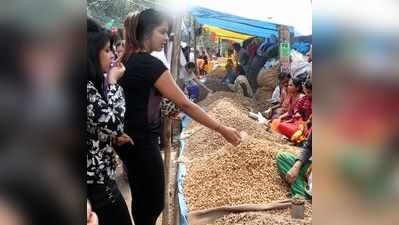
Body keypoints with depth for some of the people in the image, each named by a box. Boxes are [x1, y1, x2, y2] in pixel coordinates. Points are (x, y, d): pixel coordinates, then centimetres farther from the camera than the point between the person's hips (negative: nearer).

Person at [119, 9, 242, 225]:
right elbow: (185, 104, -22)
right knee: (153, 201, 6)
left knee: (141, 198, 19)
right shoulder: (151, 64, -20)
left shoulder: (127, 60, 6)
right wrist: (222, 129, -17)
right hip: (142, 142, -9)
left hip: (129, 139, 9)